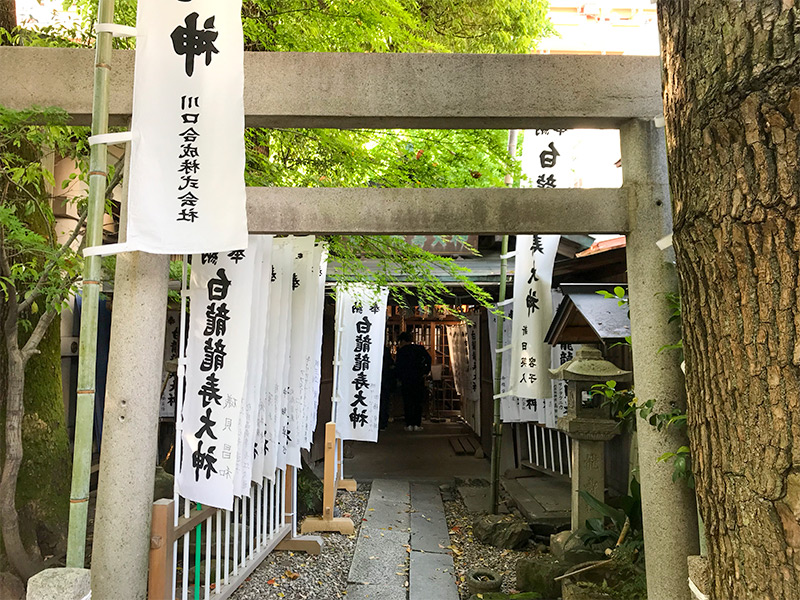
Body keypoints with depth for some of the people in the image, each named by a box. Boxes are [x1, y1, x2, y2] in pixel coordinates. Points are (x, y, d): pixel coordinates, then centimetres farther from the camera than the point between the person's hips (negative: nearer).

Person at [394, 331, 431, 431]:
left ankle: (409, 424, 1)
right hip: (419, 379, 1)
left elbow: (398, 366, -2)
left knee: (407, 402, 5)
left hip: (406, 380, -1)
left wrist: (398, 377, 11)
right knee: (418, 402, 7)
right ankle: (417, 424, 3)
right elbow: (428, 358, -5)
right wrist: (426, 371, 1)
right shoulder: (419, 348, 5)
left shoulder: (401, 351, 0)